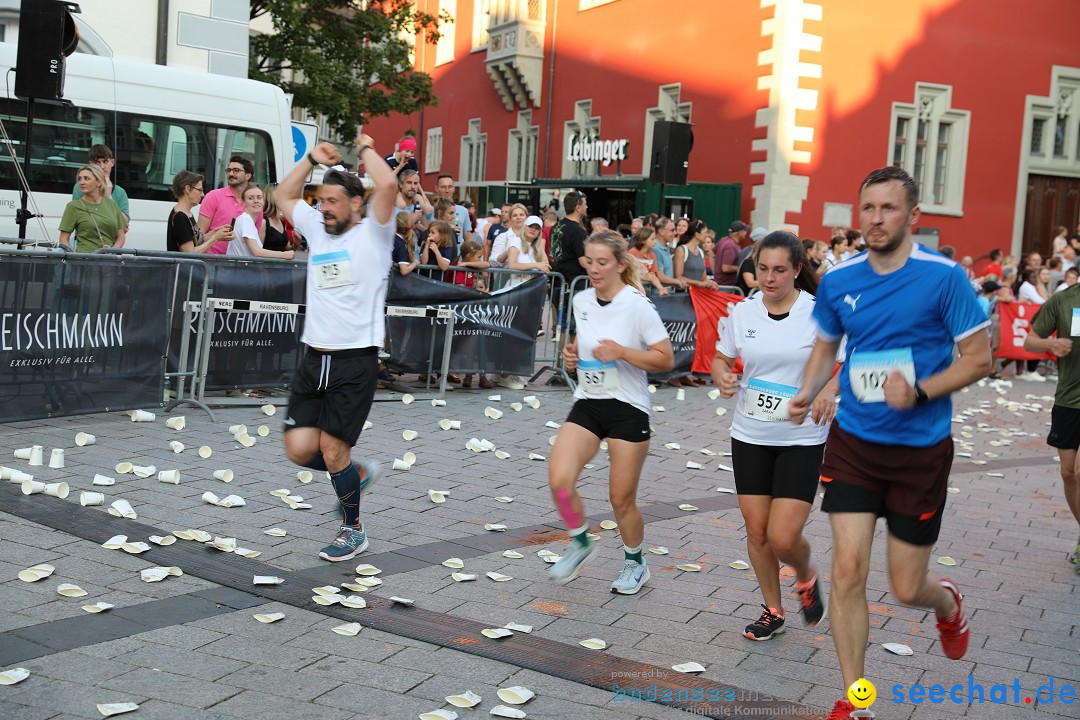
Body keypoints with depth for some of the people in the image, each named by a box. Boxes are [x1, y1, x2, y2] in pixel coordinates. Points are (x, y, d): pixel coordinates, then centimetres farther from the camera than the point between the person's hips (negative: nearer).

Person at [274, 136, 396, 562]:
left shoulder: (371, 233, -3)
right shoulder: (318, 230, 15)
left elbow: (388, 185, -20)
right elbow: (283, 195, 30)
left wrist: (366, 148, -3)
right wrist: (313, 159, 20)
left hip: (355, 362, -6)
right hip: (314, 359, 6)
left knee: (331, 450, -5)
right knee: (299, 450, -1)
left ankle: (353, 530, 16)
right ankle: (357, 475, 29)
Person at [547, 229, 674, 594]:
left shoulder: (637, 305, -13)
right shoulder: (581, 300, 4)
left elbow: (666, 360, -12)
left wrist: (621, 352, -23)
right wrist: (572, 352, 2)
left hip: (627, 409, -5)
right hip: (586, 404, 5)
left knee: (622, 499, 3)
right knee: (559, 479, -14)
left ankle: (635, 563, 30)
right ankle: (580, 543, 14)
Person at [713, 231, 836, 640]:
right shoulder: (742, 312, 0)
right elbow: (721, 358, 13)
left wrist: (830, 389, -23)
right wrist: (723, 377, -10)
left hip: (802, 440, -4)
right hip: (749, 437, 4)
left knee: (783, 537, -9)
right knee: (757, 531, 8)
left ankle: (806, 577, 26)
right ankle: (773, 611, 29)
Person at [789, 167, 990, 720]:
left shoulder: (944, 277, -13)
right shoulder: (838, 280, -1)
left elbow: (980, 358, -8)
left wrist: (920, 392, -23)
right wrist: (806, 394, -3)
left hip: (921, 450, -2)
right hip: (853, 442, 3)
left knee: (906, 589, 6)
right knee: (847, 570, -5)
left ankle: (947, 602, 45)